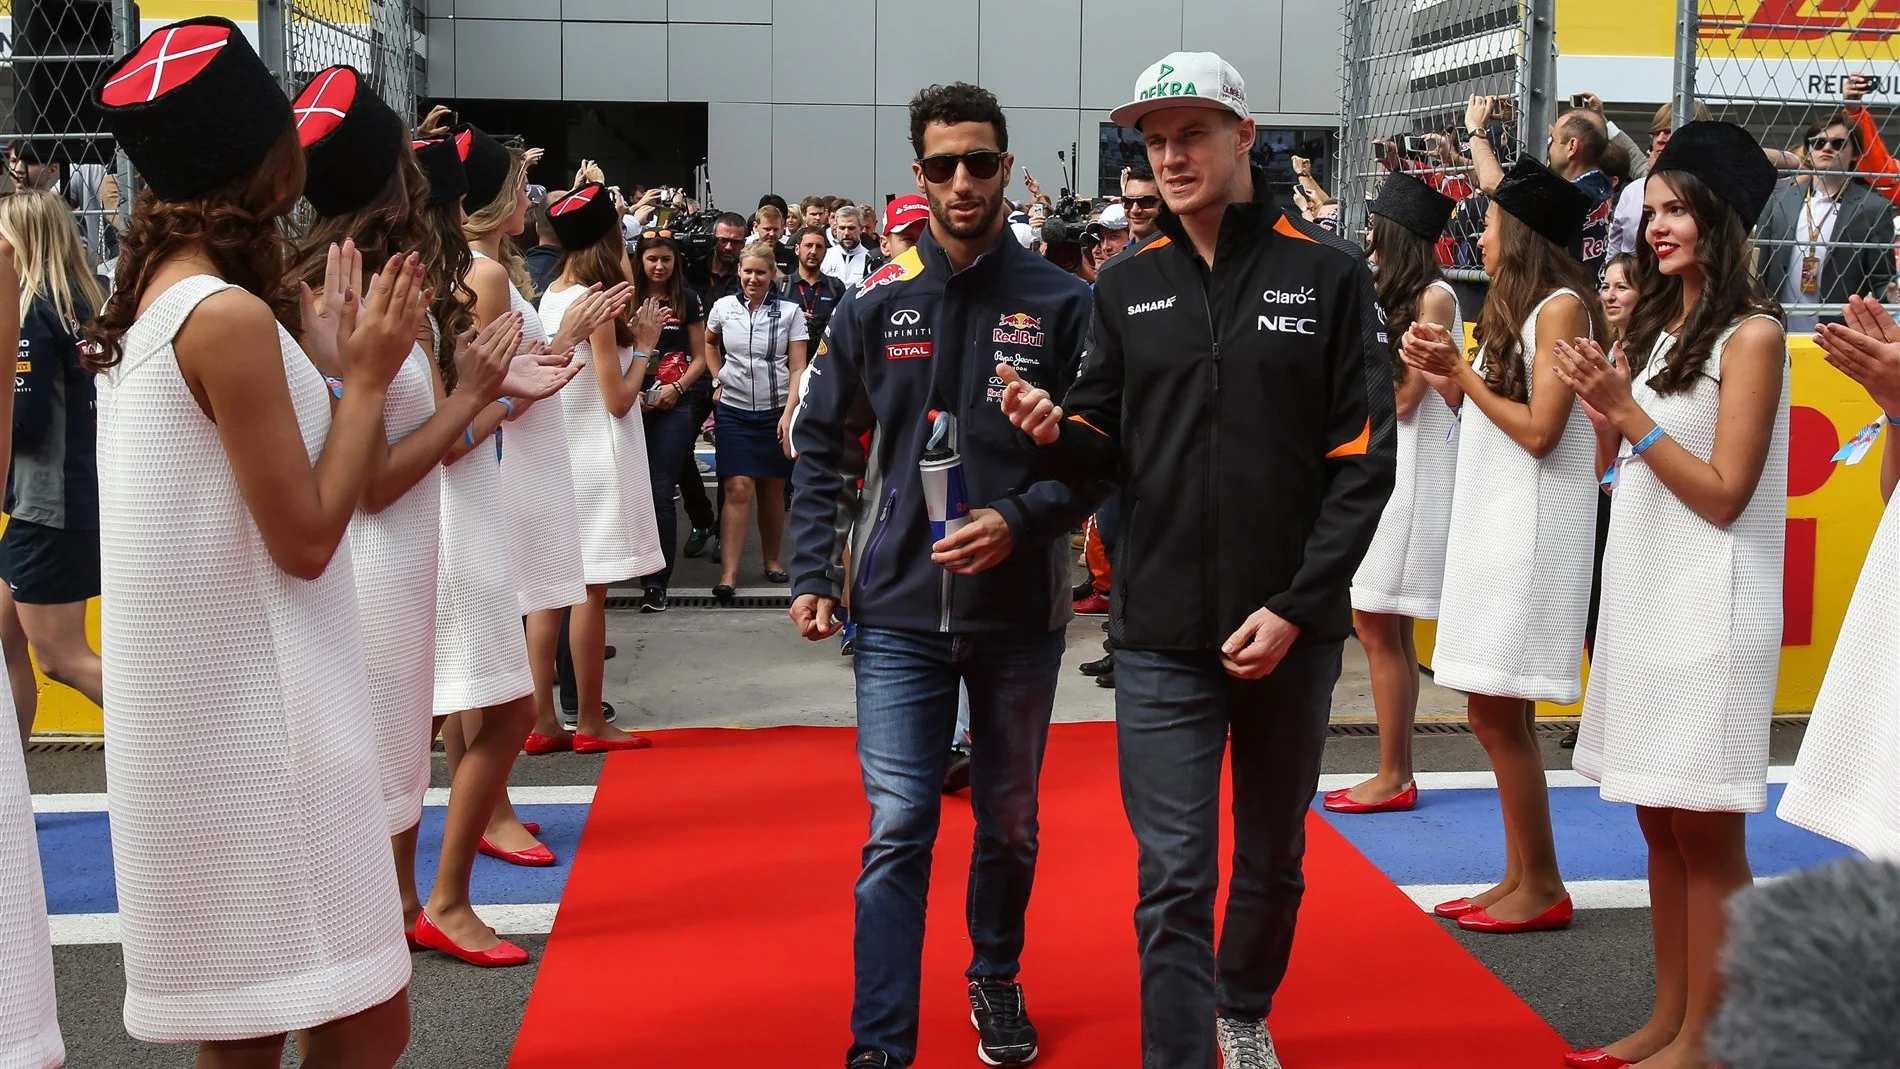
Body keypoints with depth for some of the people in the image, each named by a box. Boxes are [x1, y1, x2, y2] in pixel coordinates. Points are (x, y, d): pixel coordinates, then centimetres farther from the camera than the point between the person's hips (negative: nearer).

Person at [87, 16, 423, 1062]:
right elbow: (305, 538, -17)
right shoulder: (229, 315, -19)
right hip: (252, 712, -10)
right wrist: (368, 374, -9)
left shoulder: (158, 293, 10)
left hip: (202, 704, 10)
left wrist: (322, 360, 14)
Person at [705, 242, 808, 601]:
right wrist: (719, 379, 11)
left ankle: (772, 560, 27)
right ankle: (728, 574, -12)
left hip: (775, 412, 0)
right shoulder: (723, 307, 2)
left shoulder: (789, 312, -3)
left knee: (772, 490, 9)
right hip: (734, 411, 0)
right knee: (738, 489, -9)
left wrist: (789, 414, -13)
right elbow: (708, 344, 23)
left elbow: (798, 369, -4)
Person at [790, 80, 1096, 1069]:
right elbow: (820, 446, 9)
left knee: (1010, 824, 16)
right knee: (897, 831, -3)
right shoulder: (875, 307, 2)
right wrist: (812, 574, 2)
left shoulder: (1062, 306, -2)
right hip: (900, 612, 0)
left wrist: (1021, 520, -17)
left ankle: (996, 980, 39)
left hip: (1021, 610, 0)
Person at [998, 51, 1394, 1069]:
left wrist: (1295, 607, -12)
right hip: (1162, 634, 0)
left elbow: (1362, 458, -5)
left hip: (1291, 632, 0)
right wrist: (1057, 430, -17)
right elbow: (1108, 449, 7)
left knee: (1271, 856, 18)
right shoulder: (1126, 288, 5)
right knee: (1173, 876, -3)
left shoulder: (1327, 276, -2)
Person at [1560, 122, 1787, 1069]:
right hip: (1641, 592, 8)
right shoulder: (1656, 326, 13)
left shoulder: (1750, 334, -9)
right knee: (1659, 820, 11)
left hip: (1707, 606, -8)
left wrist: (1629, 413, -16)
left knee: (1706, 832, -1)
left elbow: (1723, 495, -14)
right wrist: (1606, 408, -5)